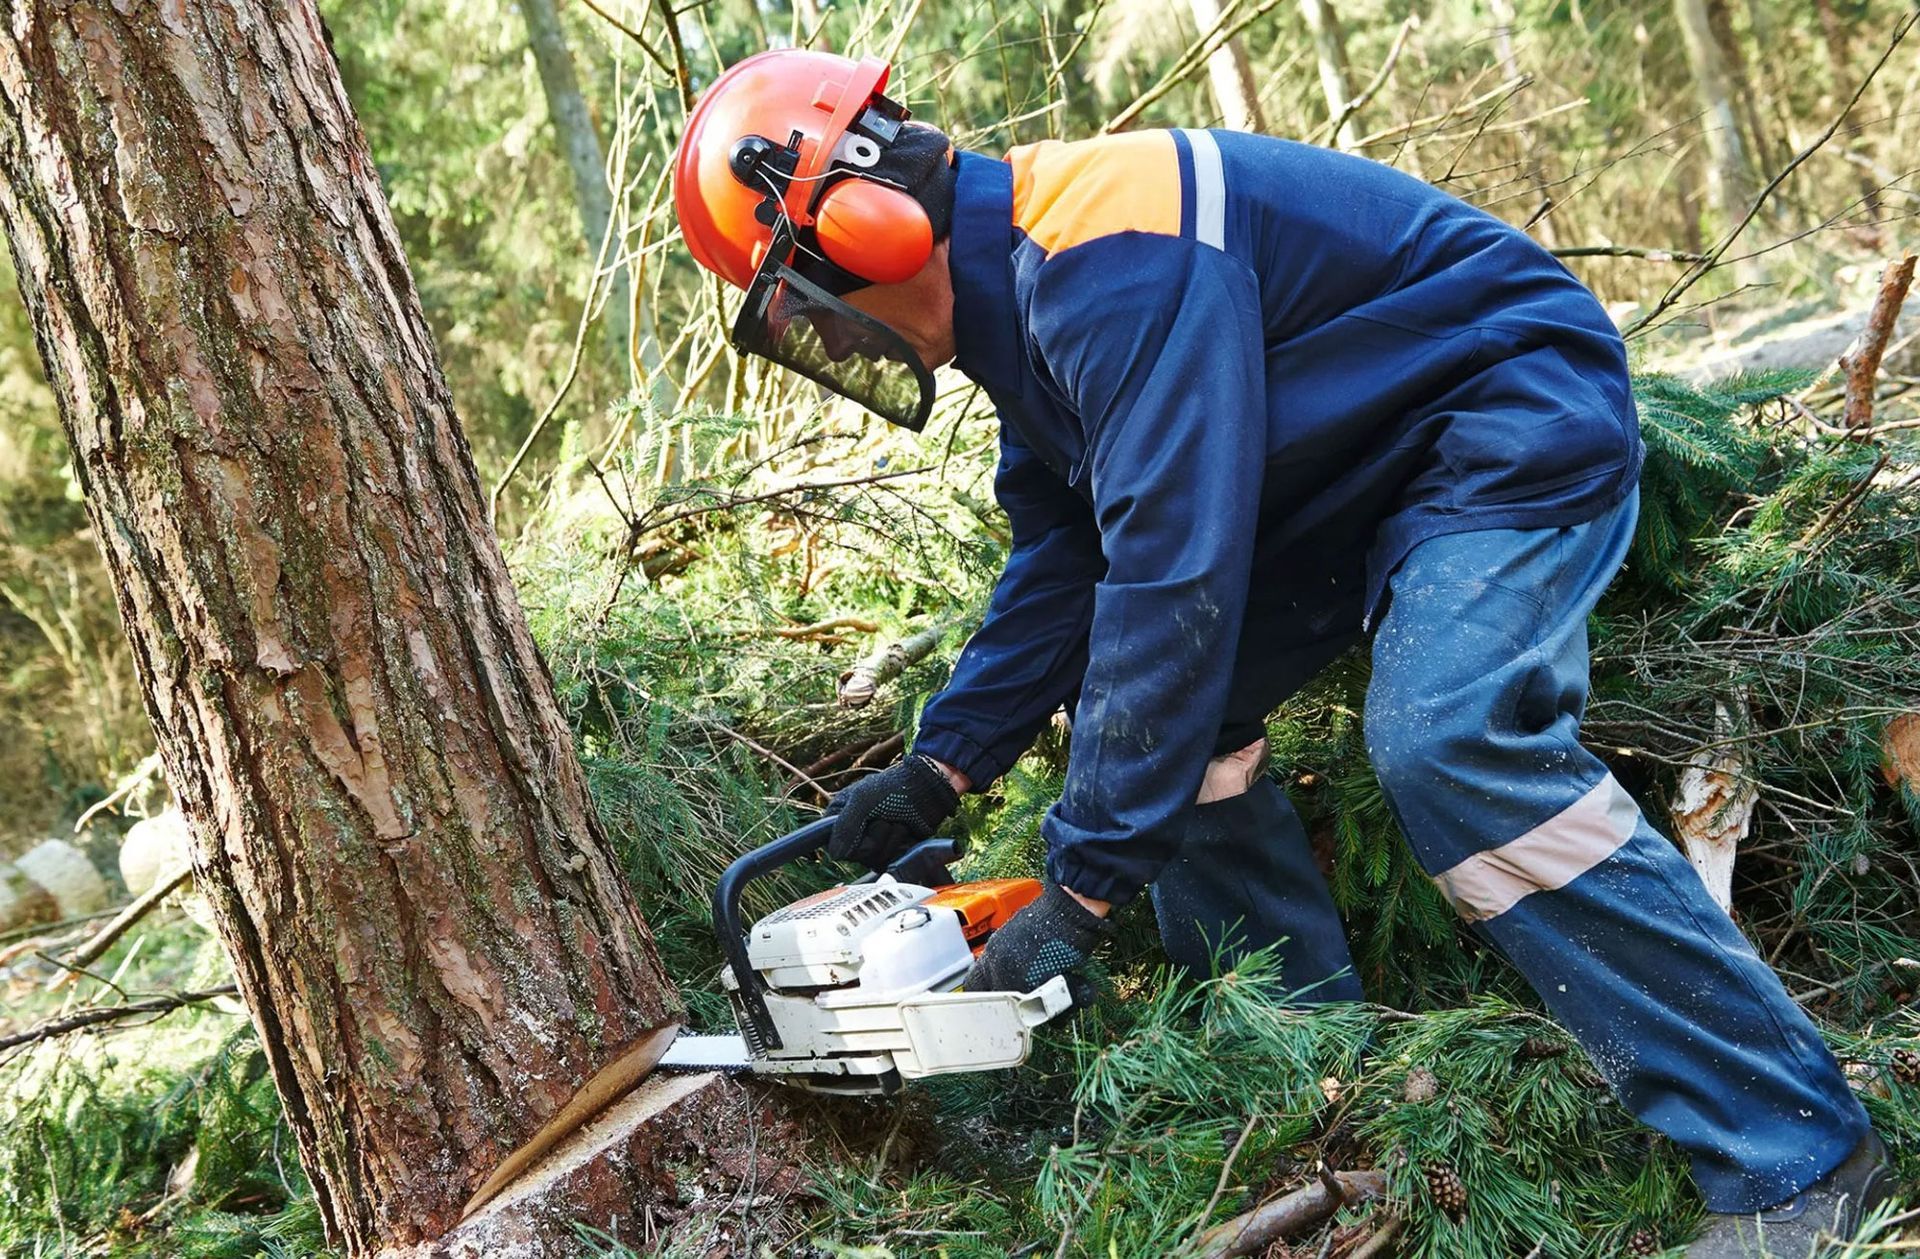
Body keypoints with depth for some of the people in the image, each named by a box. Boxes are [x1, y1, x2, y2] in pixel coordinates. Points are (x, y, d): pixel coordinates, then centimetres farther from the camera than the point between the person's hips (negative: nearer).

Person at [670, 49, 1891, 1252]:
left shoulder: (1100, 252, -29)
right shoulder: (1014, 284, 4)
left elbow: (1173, 574, -35)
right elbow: (1062, 554, 8)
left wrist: (1084, 885, -30)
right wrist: (943, 763, 0)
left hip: (1514, 415, -10)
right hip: (1356, 467, 10)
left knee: (1452, 743, -29)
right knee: (1146, 702, 5)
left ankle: (1798, 1156, -19)